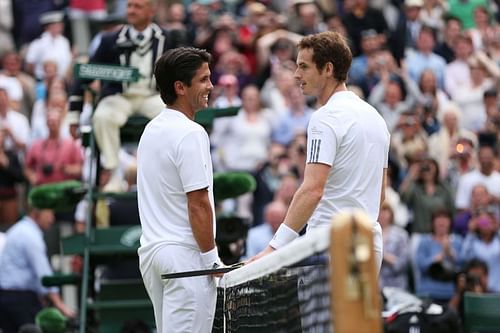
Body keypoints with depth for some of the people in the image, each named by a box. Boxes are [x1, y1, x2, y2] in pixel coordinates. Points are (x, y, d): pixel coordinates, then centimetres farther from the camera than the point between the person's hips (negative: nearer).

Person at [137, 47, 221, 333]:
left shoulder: (152, 130, 14)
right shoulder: (191, 134, -14)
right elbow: (198, 205, -17)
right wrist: (212, 260, -12)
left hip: (151, 252, 9)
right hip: (185, 254, -9)